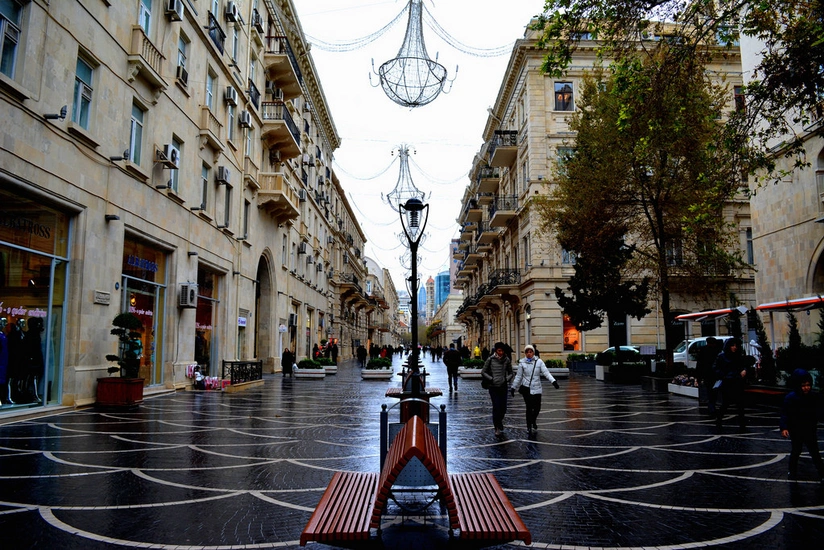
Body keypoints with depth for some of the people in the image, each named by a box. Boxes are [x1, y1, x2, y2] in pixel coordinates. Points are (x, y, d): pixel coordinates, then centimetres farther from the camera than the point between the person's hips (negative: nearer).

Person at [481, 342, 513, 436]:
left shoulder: (507, 360, 2)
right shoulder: (490, 359, -4)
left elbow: (510, 373, 13)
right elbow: (483, 372, 2)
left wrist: (507, 379, -3)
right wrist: (491, 379, -7)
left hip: (503, 387, 2)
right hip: (493, 387, -2)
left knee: (503, 407, 4)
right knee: (496, 407, -6)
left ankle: (499, 420, 34)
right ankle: (497, 427, 8)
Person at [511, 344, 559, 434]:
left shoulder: (539, 362, 1)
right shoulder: (522, 363, 0)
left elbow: (546, 372, -6)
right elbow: (518, 376, 6)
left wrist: (553, 381, -19)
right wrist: (513, 387, 7)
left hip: (537, 388, 1)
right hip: (526, 388, -1)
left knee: (537, 407, 2)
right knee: (529, 408, -3)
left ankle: (533, 421, 34)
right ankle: (529, 426, 15)